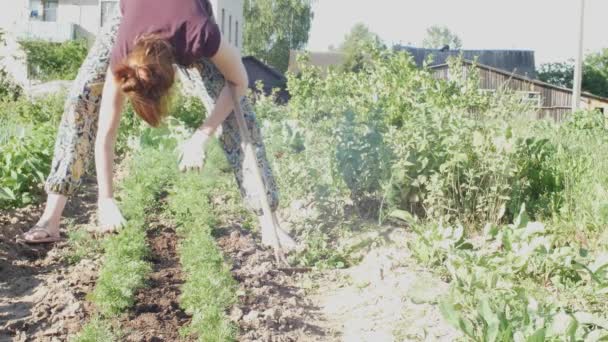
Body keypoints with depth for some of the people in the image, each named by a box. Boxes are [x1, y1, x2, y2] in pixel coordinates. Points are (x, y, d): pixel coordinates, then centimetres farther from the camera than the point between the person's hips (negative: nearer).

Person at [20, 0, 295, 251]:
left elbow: (239, 82, -26)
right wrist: (106, 201, -29)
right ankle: (51, 217, -16)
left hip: (187, 25, -1)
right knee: (80, 99, -19)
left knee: (236, 111, -20)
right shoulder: (122, 56, -38)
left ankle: (268, 223, -16)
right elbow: (105, 133, -29)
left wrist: (201, 137, -34)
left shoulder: (200, 34, -45)